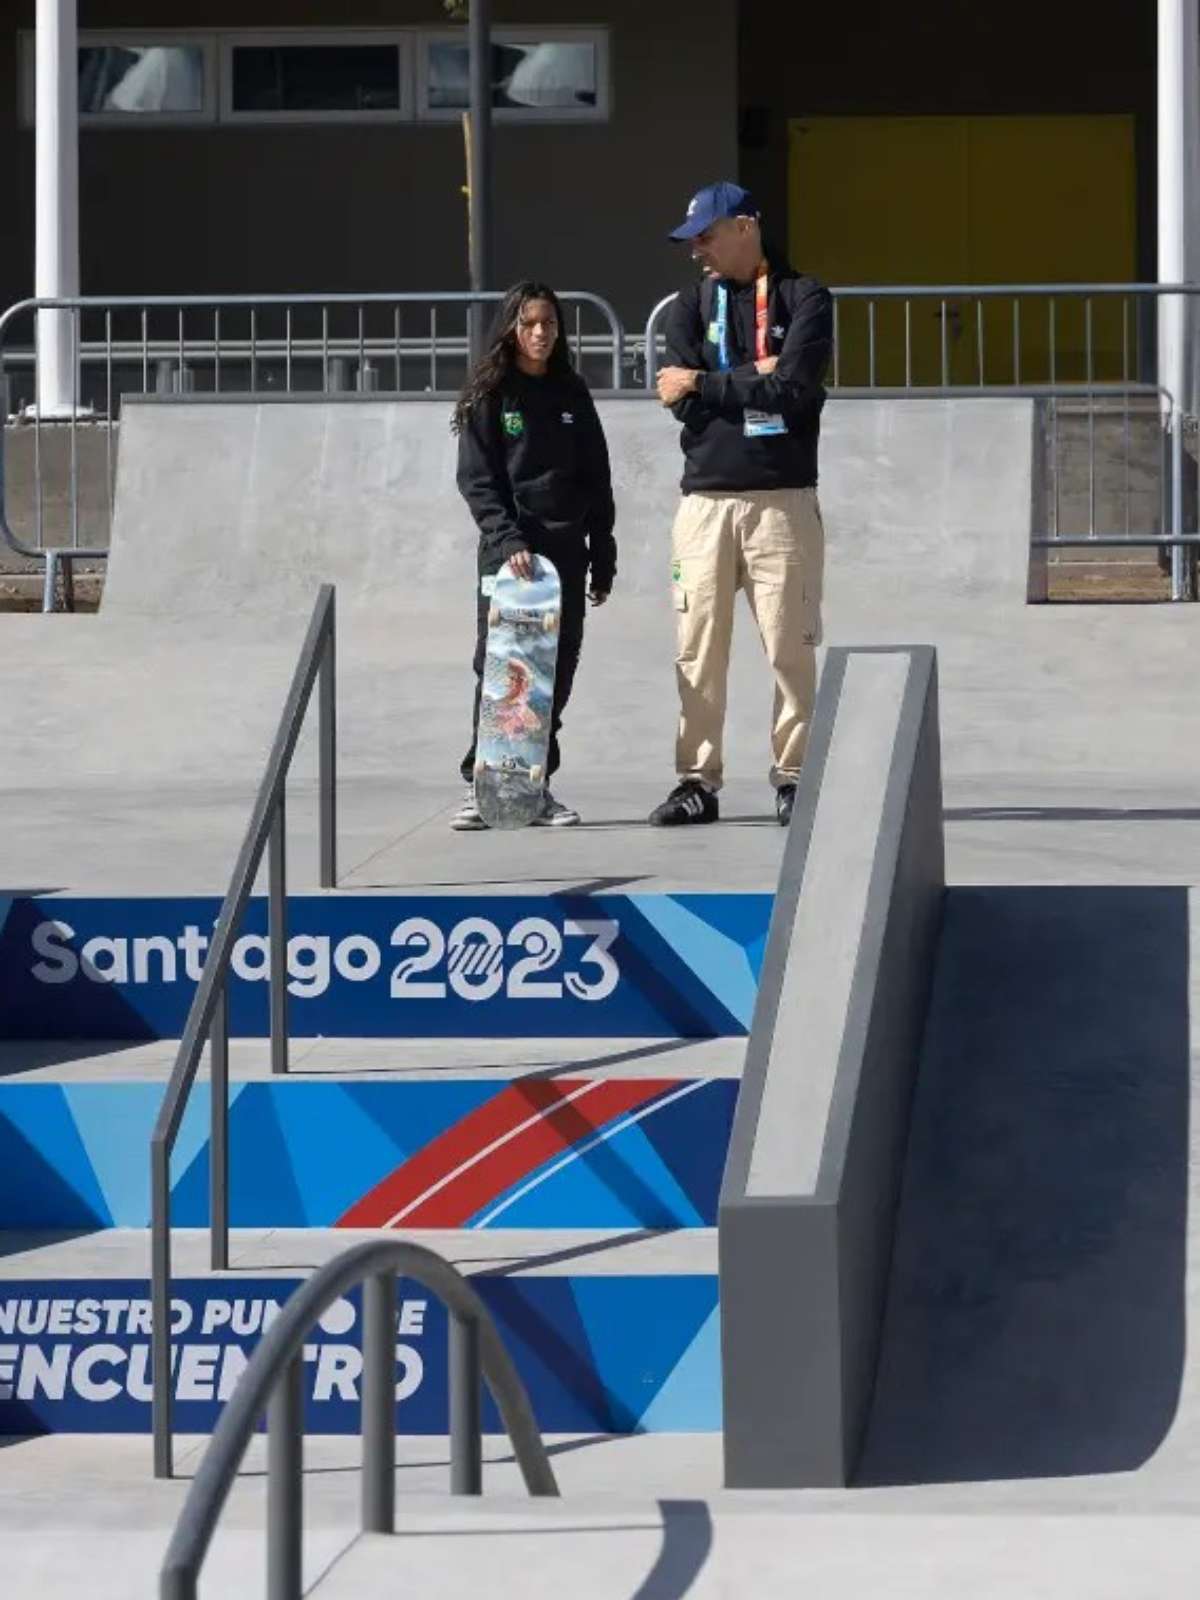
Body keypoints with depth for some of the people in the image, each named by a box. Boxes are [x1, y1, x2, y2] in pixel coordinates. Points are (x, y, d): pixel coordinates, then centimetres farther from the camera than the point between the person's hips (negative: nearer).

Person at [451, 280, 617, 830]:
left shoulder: (572, 394, 13)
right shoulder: (489, 396, 2)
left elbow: (597, 480, 15)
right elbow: (476, 480, -5)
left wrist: (603, 557, 10)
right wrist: (508, 541, -18)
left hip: (566, 551, 4)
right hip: (507, 550, -4)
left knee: (557, 673, 1)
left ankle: (536, 786, 7)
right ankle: (480, 785, -6)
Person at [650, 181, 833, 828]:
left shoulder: (804, 299, 3)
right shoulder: (691, 305, 13)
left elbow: (795, 389, -11)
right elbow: (682, 401, 0)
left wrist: (705, 384, -4)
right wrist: (754, 378, -8)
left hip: (783, 498, -3)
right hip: (706, 499, 3)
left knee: (791, 647, -3)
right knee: (698, 649, 1)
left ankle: (792, 776, 4)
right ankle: (698, 780, 6)